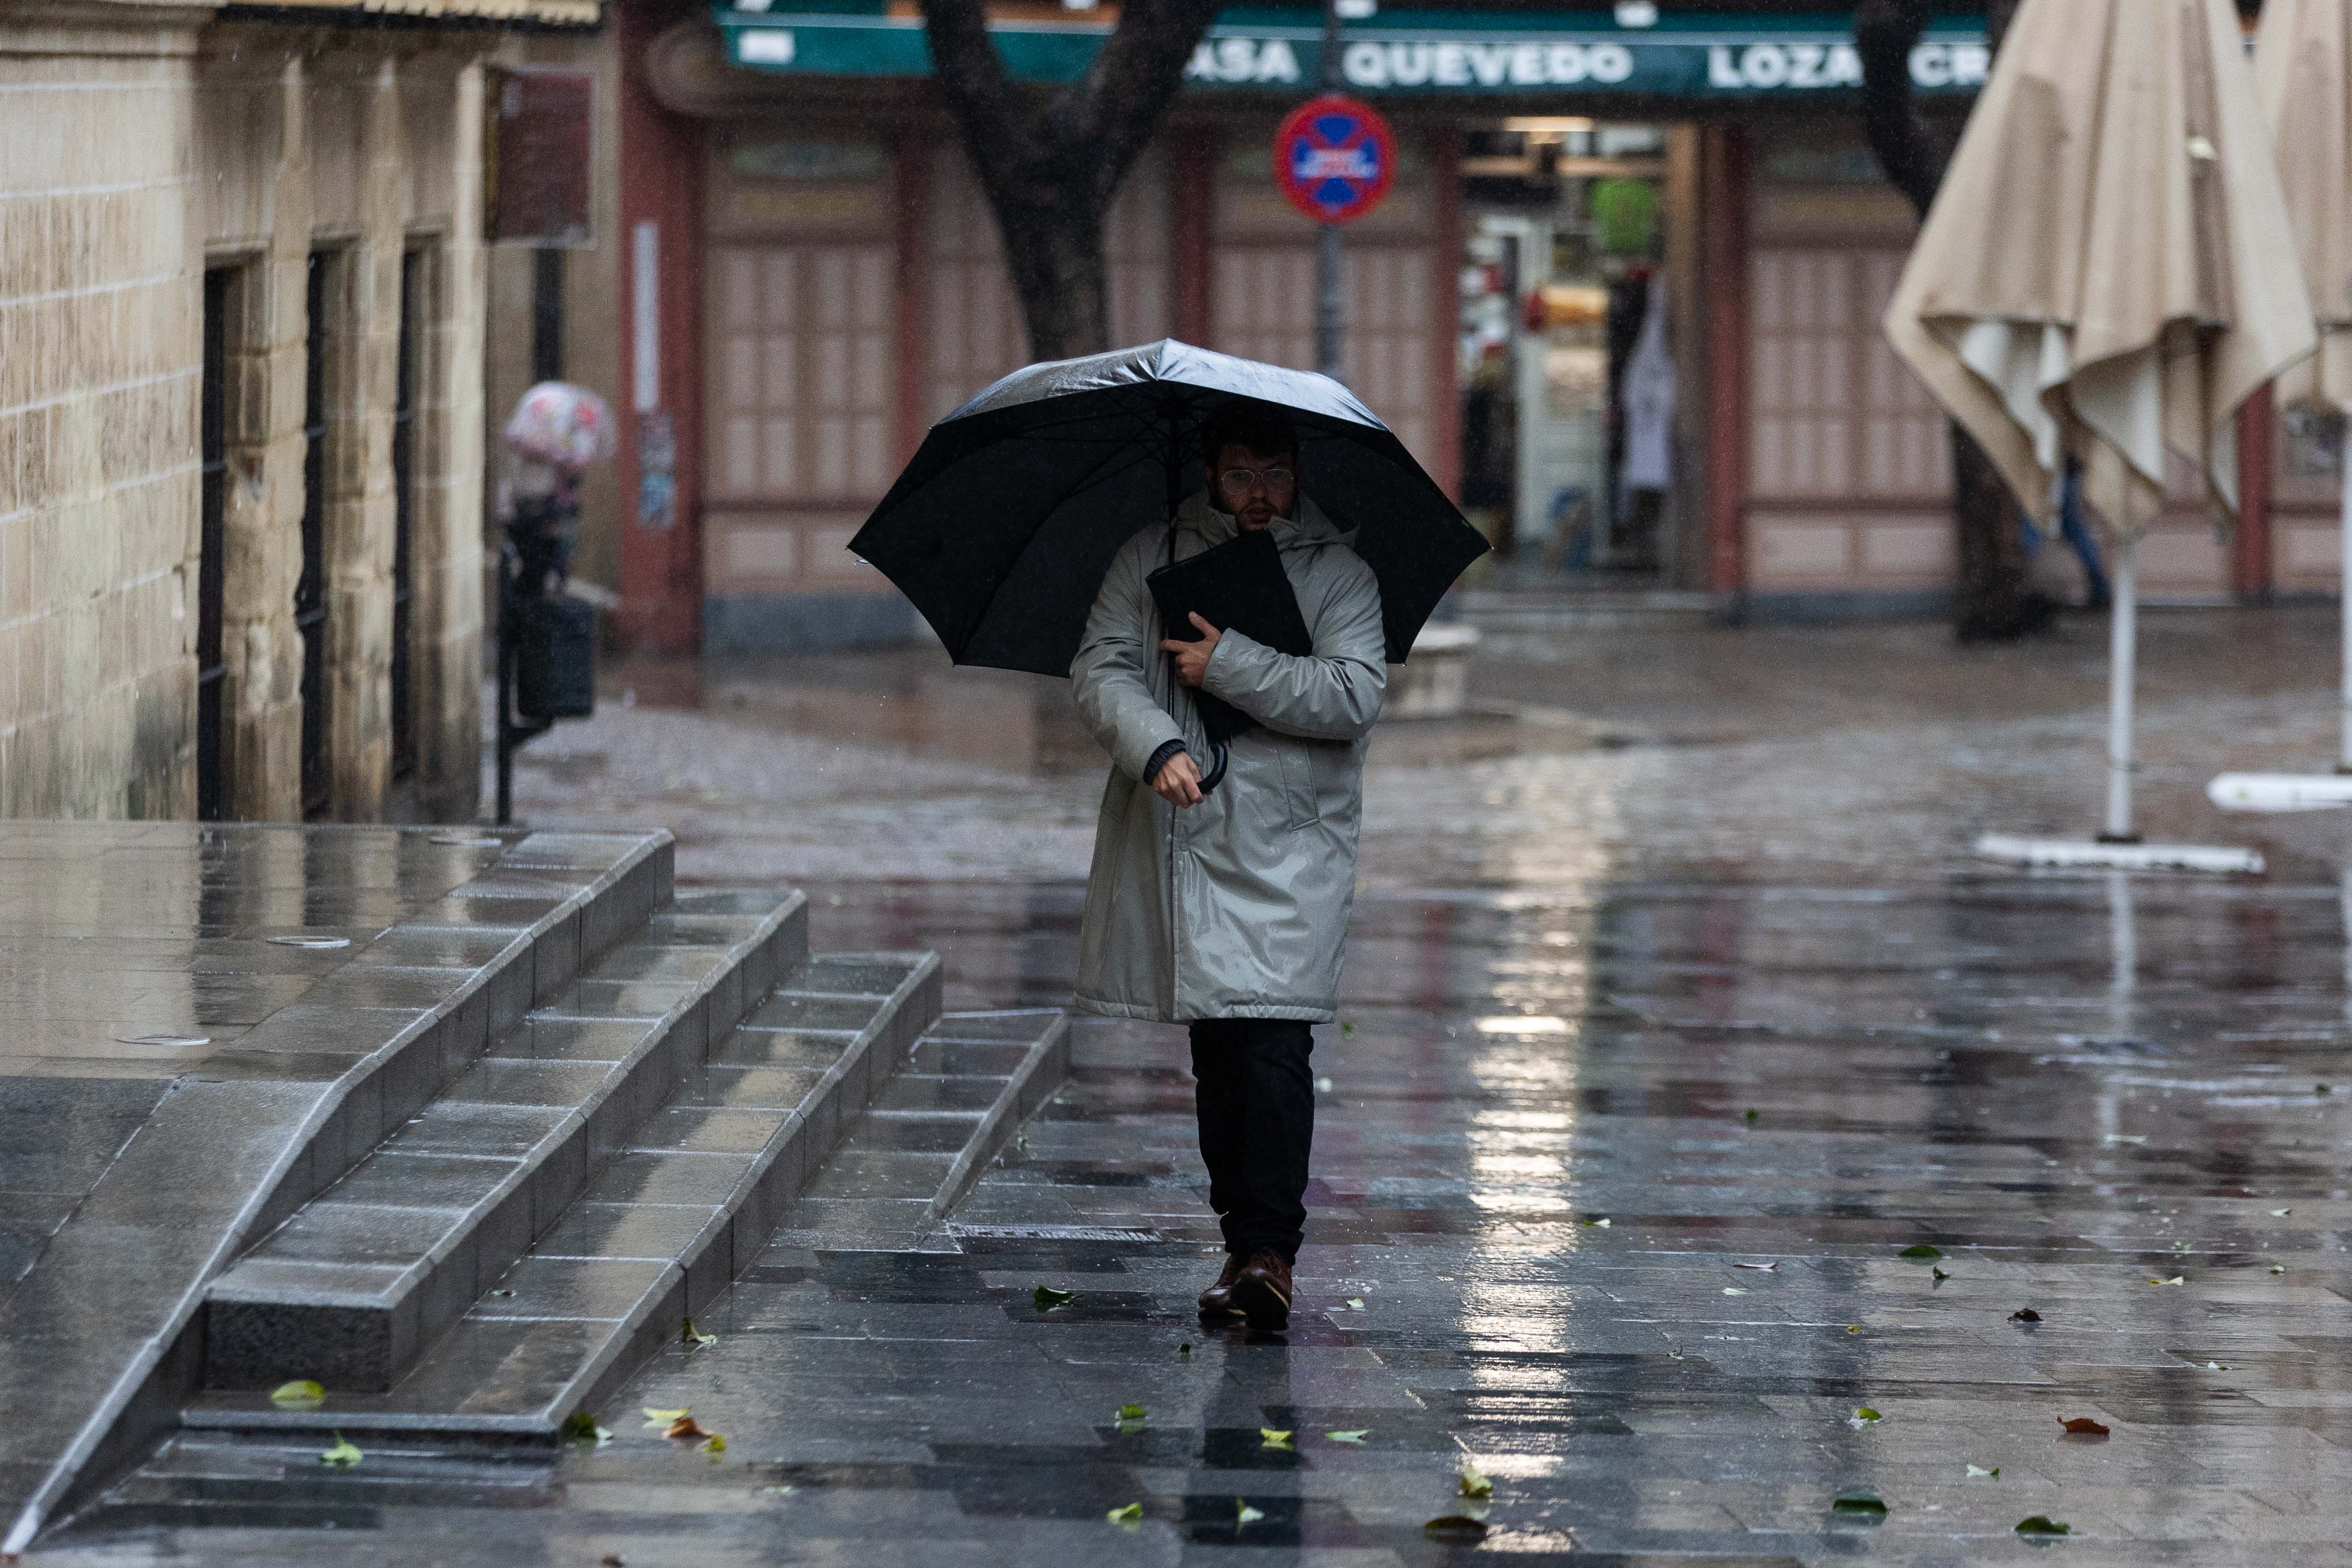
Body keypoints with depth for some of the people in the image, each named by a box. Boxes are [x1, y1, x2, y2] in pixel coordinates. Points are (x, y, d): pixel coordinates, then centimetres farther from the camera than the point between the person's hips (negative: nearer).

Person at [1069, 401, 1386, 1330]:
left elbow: (1355, 697, -7)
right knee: (1215, 1053, 6)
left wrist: (1228, 666, -12)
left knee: (1271, 1046, -14)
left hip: (1288, 853, -2)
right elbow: (1099, 669, -1)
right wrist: (1156, 746, -20)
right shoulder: (1150, 560, 9)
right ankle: (1247, 1243, 13)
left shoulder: (1339, 573, 5)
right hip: (1178, 842, 2)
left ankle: (1267, 1252, -15)